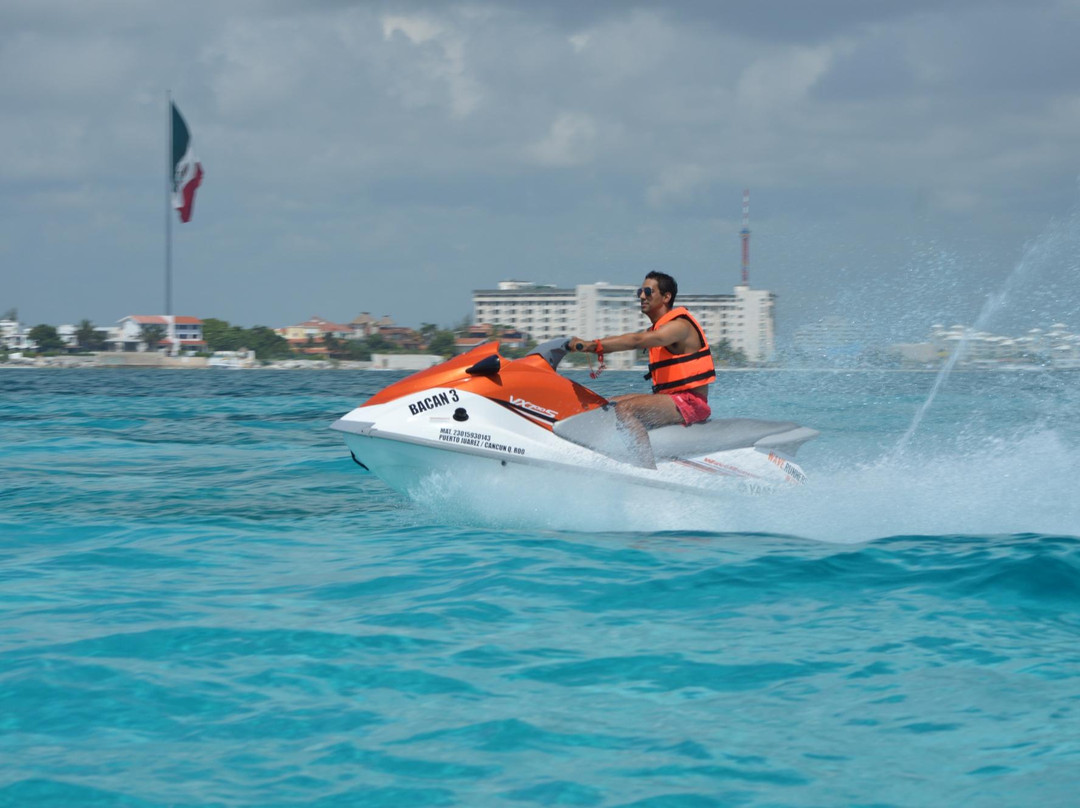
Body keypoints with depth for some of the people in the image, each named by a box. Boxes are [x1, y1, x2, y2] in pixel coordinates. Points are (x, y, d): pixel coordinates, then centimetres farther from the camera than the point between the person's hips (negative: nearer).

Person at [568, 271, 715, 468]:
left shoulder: (680, 325, -14)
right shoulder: (656, 329, 19)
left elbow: (636, 341, -27)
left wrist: (594, 345, -33)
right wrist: (588, 346, -1)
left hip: (690, 402, -10)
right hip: (671, 399, 10)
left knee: (625, 409, -29)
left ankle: (649, 471, -37)